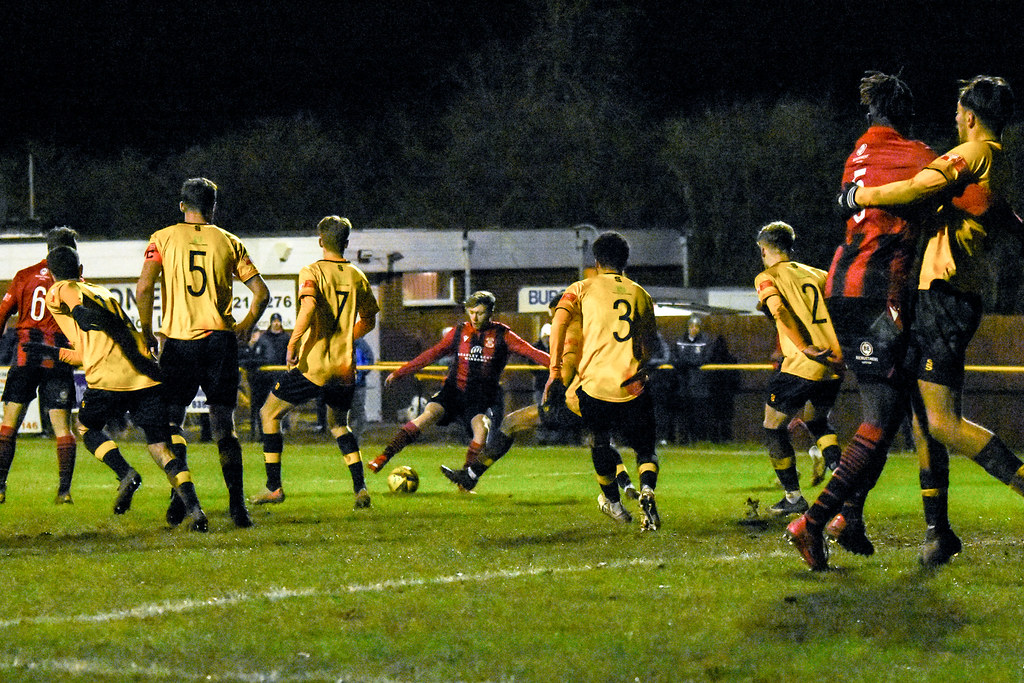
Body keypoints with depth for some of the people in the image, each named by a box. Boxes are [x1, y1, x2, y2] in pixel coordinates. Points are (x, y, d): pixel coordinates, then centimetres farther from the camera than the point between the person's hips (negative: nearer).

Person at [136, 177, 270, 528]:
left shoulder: (163, 239, 3)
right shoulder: (229, 242, 7)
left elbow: (144, 288, -8)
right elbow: (261, 292, 5)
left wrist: (147, 332, 4)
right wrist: (245, 327, 19)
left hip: (178, 340, -1)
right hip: (220, 340, 1)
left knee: (172, 420, 8)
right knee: (224, 424, 6)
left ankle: (179, 495, -6)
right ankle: (237, 503, 1)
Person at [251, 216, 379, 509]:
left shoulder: (311, 272, -8)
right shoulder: (357, 277, 7)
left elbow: (308, 307, -27)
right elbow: (369, 320, 18)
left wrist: (292, 344, -20)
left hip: (312, 365, -5)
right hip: (344, 367, 5)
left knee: (270, 414, 12)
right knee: (338, 424, 25)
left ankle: (274, 487, 7)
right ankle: (360, 489, 11)